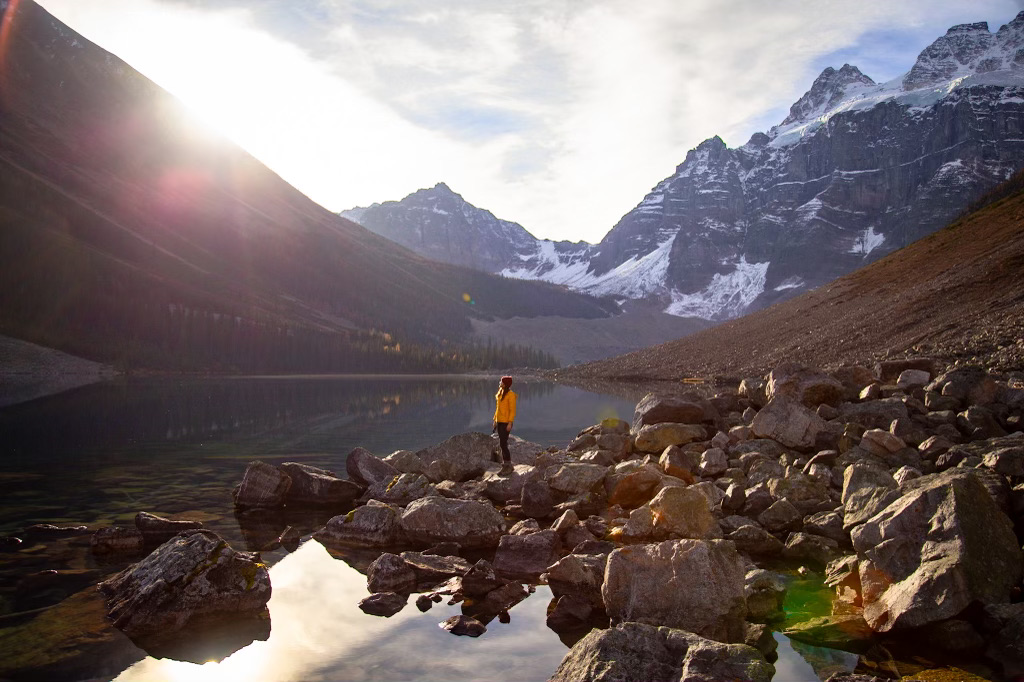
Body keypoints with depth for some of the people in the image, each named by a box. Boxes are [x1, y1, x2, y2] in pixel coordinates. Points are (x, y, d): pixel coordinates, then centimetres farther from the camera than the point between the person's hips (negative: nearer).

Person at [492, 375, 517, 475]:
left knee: (503, 444, -9)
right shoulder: (500, 393, 12)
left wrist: (510, 423, -19)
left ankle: (508, 466, 1)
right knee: (502, 444, 11)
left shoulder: (510, 394, -13)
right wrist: (495, 419, 17)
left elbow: (512, 410, -14)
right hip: (499, 422, 9)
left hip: (506, 423, -9)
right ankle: (505, 465, 18)